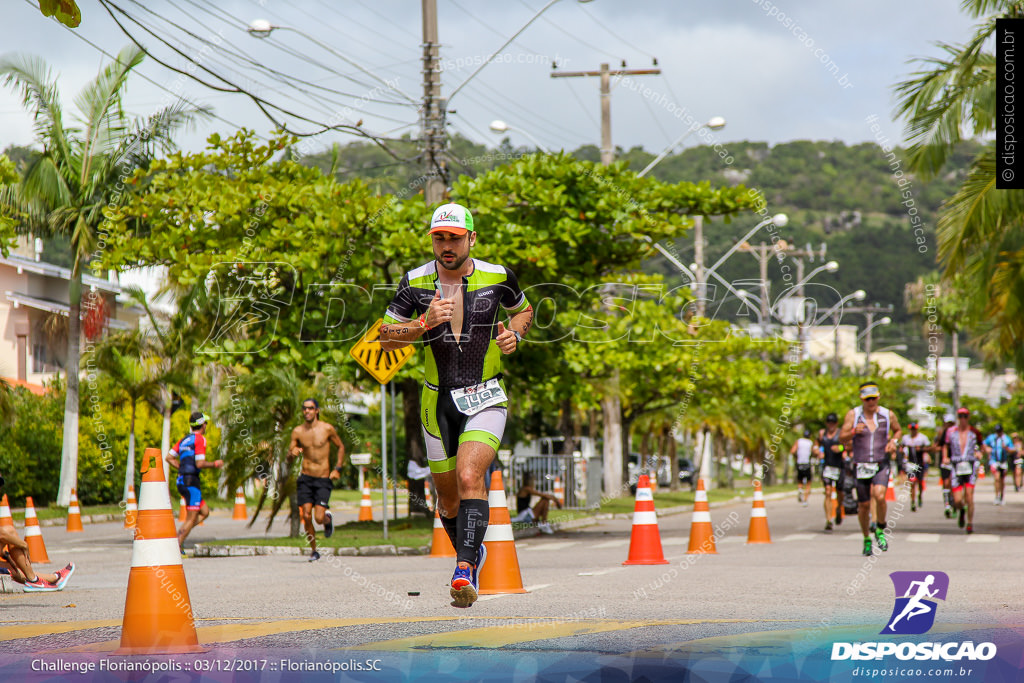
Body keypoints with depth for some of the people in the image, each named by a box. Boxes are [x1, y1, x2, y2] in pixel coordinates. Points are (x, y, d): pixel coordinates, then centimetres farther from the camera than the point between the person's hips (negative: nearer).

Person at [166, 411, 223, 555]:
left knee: (205, 512, 16)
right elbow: (200, 463, -17)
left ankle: (178, 535, 6)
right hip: (191, 481, -9)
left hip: (181, 480, 9)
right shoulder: (200, 439, -9)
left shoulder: (184, 440, 17)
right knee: (191, 518, -4)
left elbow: (169, 458, 15)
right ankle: (177, 546, -6)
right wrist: (215, 464, -3)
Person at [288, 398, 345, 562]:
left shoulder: (327, 429, -3)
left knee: (319, 518, -12)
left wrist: (338, 468, 1)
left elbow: (340, 447, 12)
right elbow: (289, 460, 8)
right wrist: (292, 454, -16)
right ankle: (313, 550, 11)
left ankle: (328, 518, 26)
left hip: (324, 480, -2)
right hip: (305, 479, 2)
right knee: (306, 516, -9)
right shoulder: (297, 431, 2)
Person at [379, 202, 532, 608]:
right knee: (448, 498, 11)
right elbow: (385, 339, -1)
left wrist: (514, 334, -6)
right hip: (438, 400, 3)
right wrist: (425, 322, -17)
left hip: (485, 397, -2)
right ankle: (473, 553, 38)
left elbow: (523, 309, 16)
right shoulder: (415, 282, -4)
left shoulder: (496, 277, -5)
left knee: (469, 477, -24)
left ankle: (464, 571, -28)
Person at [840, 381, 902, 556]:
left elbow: (898, 430, 22)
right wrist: (853, 432, -26)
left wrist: (894, 441, 0)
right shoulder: (853, 415, -2)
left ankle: (880, 530, 0)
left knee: (879, 496, -24)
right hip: (861, 466, 0)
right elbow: (842, 438, -6)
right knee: (864, 505, 5)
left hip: (881, 465, 0)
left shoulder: (888, 415, 2)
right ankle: (867, 539, 27)